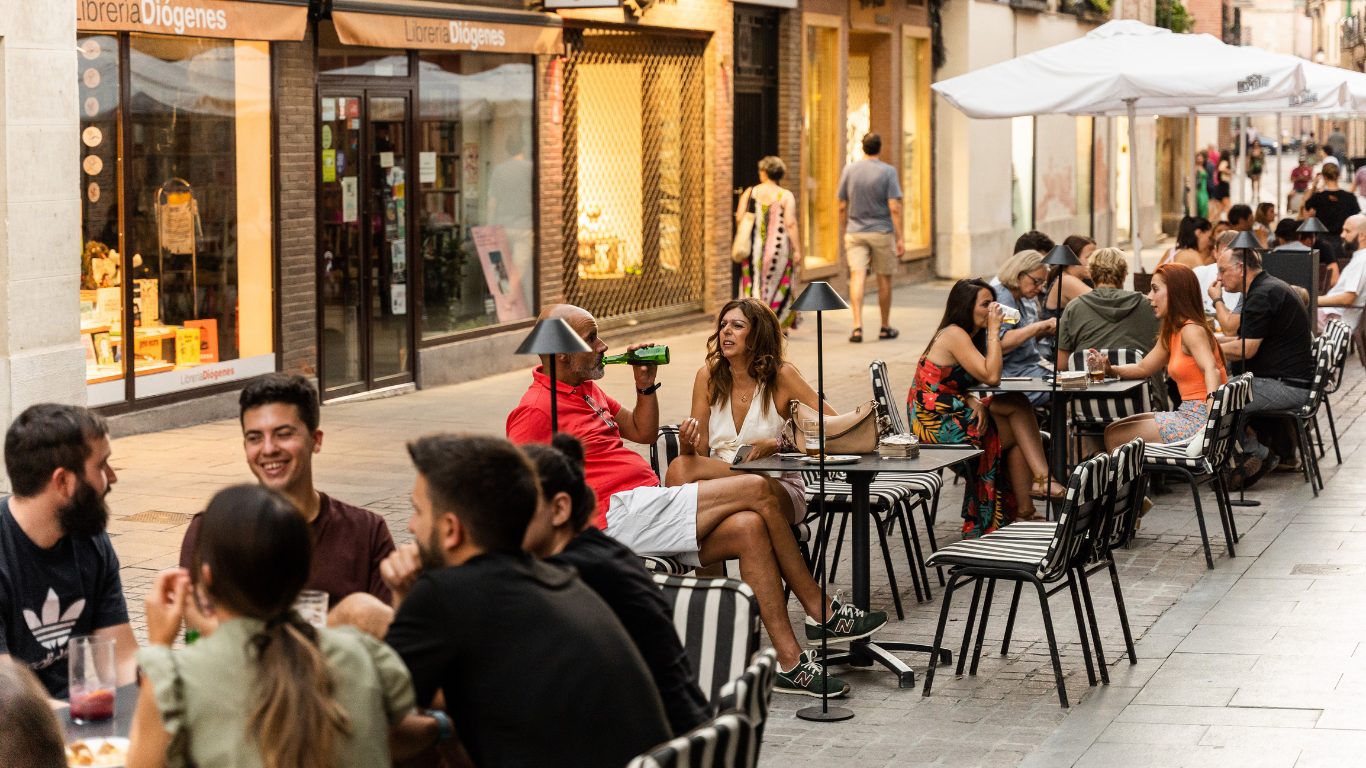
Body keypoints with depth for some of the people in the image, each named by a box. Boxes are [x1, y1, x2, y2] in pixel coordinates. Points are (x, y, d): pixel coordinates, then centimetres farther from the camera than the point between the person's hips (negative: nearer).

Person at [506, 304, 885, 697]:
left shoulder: (585, 390, 22)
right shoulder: (536, 410, -9)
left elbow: (642, 432, 30)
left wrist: (646, 384, 14)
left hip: (646, 509, 10)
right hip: (622, 513, -10)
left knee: (748, 527, -10)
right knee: (757, 490, -14)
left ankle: (789, 661, -10)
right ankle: (822, 612, -5)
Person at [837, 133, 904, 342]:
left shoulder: (849, 170, 2)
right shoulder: (888, 172, -7)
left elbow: (842, 207, 6)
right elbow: (894, 208, -11)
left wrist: (845, 232, 18)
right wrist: (900, 238, -8)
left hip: (855, 231, 2)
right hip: (882, 231, -2)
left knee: (857, 276, -6)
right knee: (884, 278, 10)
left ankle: (857, 325, -21)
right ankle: (885, 328, 20)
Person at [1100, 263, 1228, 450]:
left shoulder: (1192, 330, -15)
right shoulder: (1171, 333, 14)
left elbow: (1212, 371, -30)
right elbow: (1144, 368, 24)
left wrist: (1212, 421, -44)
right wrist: (1111, 370, 4)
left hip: (1200, 418, -10)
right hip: (1188, 413, 10)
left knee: (1115, 437, -5)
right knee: (1114, 429, 18)